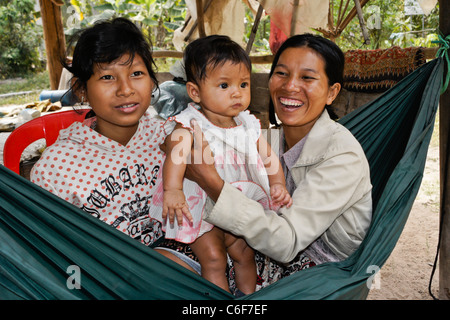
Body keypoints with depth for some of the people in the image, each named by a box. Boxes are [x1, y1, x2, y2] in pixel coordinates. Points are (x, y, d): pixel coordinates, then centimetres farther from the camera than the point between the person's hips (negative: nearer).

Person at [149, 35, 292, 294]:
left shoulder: (248, 125, -3)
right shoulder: (190, 126, -21)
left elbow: (268, 156, 4)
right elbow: (176, 154, -40)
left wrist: (278, 184, -12)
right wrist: (173, 189, -57)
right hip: (200, 207, -5)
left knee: (244, 253, 11)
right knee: (213, 259, -5)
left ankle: (249, 296, 32)